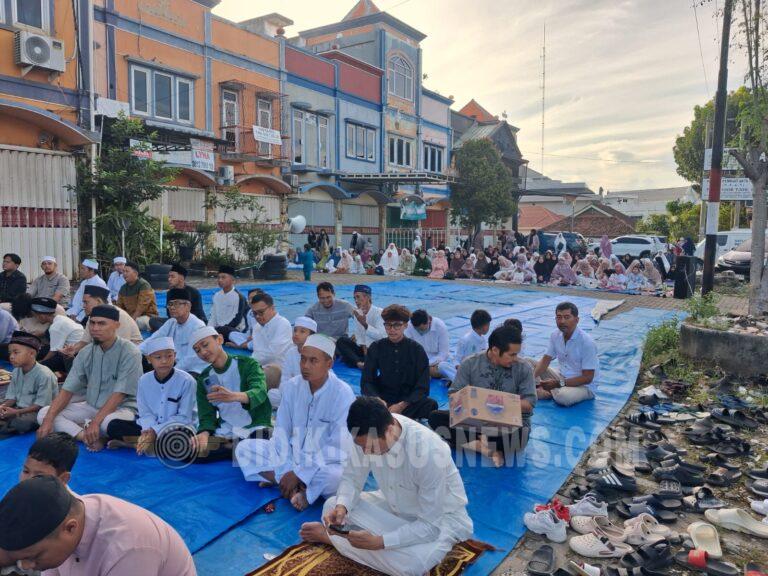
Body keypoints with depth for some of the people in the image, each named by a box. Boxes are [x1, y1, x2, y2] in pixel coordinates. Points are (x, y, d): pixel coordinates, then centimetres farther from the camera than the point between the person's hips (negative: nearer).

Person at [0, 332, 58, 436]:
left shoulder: (44, 375, -21)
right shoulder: (16, 372, 4)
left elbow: (41, 405, -20)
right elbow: (12, 396, 7)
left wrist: (17, 412, -24)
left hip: (39, 412, -7)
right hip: (20, 408, 7)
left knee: (22, 422, -34)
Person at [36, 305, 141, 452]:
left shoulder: (130, 353, -16)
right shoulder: (86, 353, 2)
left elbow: (119, 395, -21)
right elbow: (67, 390, -2)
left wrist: (95, 422, -28)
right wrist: (48, 420, -14)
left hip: (121, 408, -6)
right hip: (91, 407, 6)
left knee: (110, 422, -39)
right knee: (43, 414, -8)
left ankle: (82, 427, -7)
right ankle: (91, 437, -20)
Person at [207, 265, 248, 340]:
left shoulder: (238, 297, -11)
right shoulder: (217, 296, 10)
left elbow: (236, 320, -13)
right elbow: (213, 316, 11)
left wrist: (220, 328, -17)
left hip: (235, 330, -6)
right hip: (218, 329, 6)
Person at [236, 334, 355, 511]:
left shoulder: (343, 395, -19)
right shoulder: (292, 386, -6)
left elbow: (337, 448, -21)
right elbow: (281, 430, -4)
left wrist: (299, 474, -22)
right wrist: (285, 470, -17)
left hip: (324, 464, -5)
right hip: (292, 455, 5)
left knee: (336, 477, -37)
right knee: (244, 448, -10)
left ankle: (276, 478, -13)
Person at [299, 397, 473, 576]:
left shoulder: (429, 452, -37)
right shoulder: (368, 433, -21)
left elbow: (431, 525, -30)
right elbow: (352, 478, -6)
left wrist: (378, 541, -34)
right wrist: (341, 507, -26)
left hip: (440, 519, -4)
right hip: (395, 505, 4)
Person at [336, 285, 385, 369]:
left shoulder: (379, 312, -14)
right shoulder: (357, 313, 5)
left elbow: (381, 336, -23)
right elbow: (358, 335, 5)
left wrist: (365, 324, -29)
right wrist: (364, 347, -11)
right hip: (363, 348, 6)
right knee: (341, 341, -16)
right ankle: (359, 362, -33)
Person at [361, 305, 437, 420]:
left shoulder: (416, 349, -2)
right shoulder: (376, 347, 2)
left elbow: (422, 388, -5)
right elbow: (366, 382, 1)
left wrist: (402, 405, -19)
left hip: (409, 401, -1)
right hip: (383, 399, 1)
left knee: (431, 405, -33)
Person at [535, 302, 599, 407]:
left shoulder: (586, 342, -23)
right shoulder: (555, 335, -3)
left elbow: (587, 378, -21)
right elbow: (546, 360, 3)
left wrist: (559, 383, -25)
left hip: (584, 386, -7)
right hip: (562, 378, 7)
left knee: (563, 396, -39)